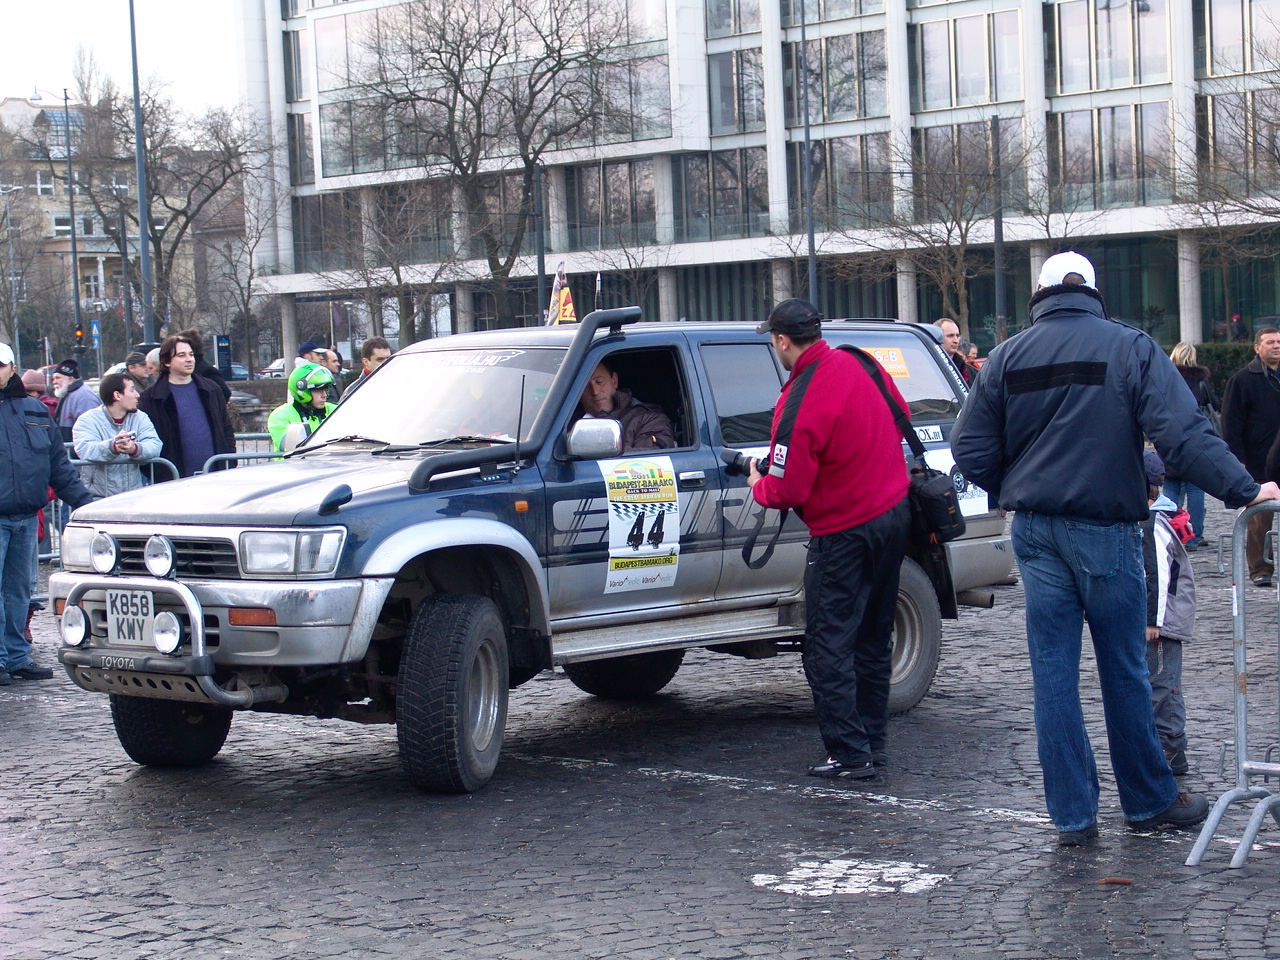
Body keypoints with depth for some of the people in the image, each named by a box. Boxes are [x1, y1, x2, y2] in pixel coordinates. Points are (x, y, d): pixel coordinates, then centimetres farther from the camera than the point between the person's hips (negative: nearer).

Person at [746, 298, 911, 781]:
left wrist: (758, 484, 2)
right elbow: (899, 420, 15)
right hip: (894, 511, 8)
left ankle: (849, 753, 1)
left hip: (844, 533, -8)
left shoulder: (799, 402, -22)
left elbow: (788, 491, -19)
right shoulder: (860, 365, 0)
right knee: (873, 637, 17)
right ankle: (874, 741, 24)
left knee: (829, 647, 1)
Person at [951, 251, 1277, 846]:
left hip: (1036, 530, 2)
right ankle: (1149, 802, 21)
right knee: (1123, 672, 9)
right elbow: (1182, 433, -17)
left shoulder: (1007, 357, 4)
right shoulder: (1130, 348, -5)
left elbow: (971, 449, 1)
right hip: (1106, 529, -2)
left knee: (1053, 675, 6)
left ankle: (1072, 817, 7)